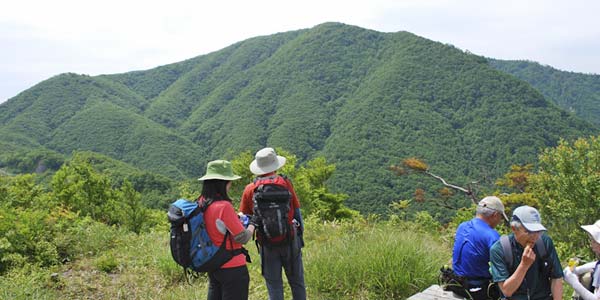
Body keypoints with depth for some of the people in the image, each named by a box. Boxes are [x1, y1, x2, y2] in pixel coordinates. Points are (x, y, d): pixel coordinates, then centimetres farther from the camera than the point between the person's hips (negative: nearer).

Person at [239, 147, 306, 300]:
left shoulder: (250, 189, -2)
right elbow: (296, 210, 1)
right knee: (297, 282, 13)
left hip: (266, 245, 1)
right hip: (290, 240, -1)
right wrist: (300, 230, 12)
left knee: (274, 286, 10)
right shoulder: (285, 183, -5)